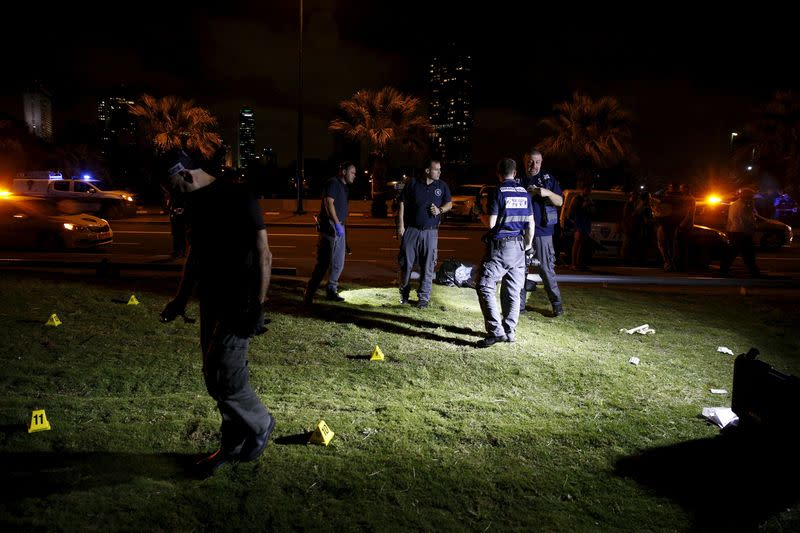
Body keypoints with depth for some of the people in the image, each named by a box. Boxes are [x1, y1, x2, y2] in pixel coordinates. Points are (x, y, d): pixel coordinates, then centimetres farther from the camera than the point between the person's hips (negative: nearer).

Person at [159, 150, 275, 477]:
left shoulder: (238, 201, -15)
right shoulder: (196, 205, 11)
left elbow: (263, 256, -16)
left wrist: (258, 306, -19)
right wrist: (181, 300, 24)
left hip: (238, 305, -9)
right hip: (211, 301, 9)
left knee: (225, 380, -8)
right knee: (214, 378, 13)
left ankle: (261, 426, 19)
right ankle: (233, 445, 29)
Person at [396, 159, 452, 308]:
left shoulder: (442, 186, 6)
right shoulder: (413, 184, 1)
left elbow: (449, 204, 15)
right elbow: (402, 204, 2)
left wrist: (440, 210, -8)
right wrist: (401, 226, -3)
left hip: (430, 232, 1)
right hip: (411, 230, -1)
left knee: (428, 266, 1)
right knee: (406, 263, 4)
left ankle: (423, 297, 11)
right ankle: (404, 293, 23)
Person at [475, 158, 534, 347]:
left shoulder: (497, 193, -10)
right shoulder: (525, 194, 8)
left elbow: (491, 223, -14)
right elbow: (531, 222, 12)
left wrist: (482, 216, 7)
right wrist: (529, 242, 27)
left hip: (499, 247, -6)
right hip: (519, 247, 6)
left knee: (485, 287, -2)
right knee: (513, 291, 11)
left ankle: (496, 331, -11)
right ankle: (510, 332, 16)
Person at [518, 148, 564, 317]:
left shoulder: (548, 179, 6)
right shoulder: (518, 180, 10)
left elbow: (560, 202, 3)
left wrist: (548, 193, -16)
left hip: (542, 231, -2)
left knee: (546, 269, -3)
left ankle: (557, 304, 8)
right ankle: (519, 305, 13)